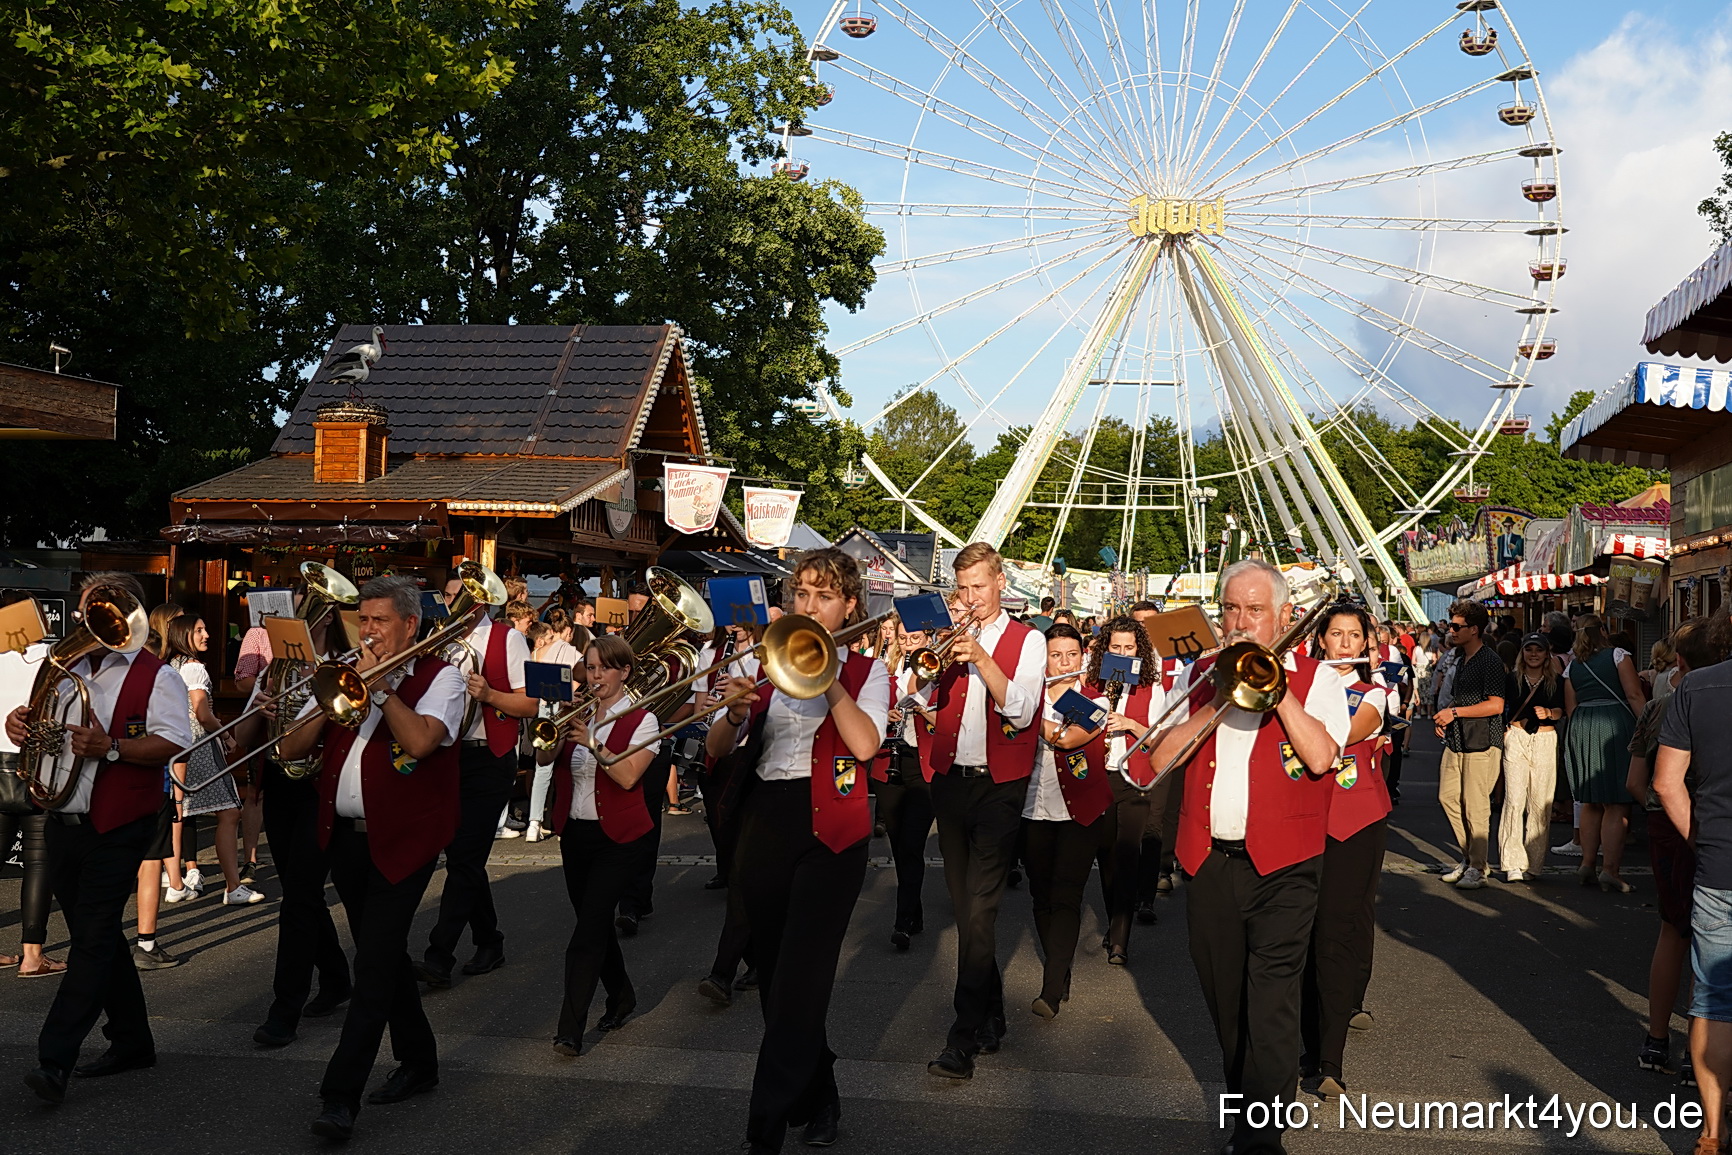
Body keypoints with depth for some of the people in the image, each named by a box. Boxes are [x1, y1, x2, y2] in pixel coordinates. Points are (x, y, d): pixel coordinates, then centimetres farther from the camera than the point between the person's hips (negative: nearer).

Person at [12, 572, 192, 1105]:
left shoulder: (156, 677, -8)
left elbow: (175, 743, -19)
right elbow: (40, 719, 23)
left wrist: (109, 747, -30)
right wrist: (19, 721, 0)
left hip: (116, 830, -7)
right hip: (64, 824, 8)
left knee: (92, 941, -6)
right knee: (97, 938, 14)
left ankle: (54, 1060, -4)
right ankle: (131, 1041, 26)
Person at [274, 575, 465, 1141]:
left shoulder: (441, 677, -5)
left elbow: (420, 740, -25)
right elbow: (291, 748, 4)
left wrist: (380, 684, -15)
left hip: (403, 839, -6)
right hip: (346, 836, 6)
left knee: (375, 963, -8)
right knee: (385, 953, 16)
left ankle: (341, 1095, -4)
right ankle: (418, 1061, 32)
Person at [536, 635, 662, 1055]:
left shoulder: (641, 719, -6)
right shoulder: (579, 713, 8)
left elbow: (628, 776, -19)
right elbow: (544, 759, -2)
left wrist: (591, 741, -27)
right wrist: (558, 733, -20)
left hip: (616, 836, -5)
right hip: (574, 831, 6)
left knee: (589, 930, -10)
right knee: (595, 924, 14)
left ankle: (571, 1029, -9)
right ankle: (621, 995, 35)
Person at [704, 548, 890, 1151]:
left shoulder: (867, 670, 4)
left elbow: (865, 744, -15)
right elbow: (716, 748, 3)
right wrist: (735, 713, -17)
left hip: (830, 832, -4)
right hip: (764, 826, 4)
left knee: (799, 982, -9)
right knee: (774, 975, 11)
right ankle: (816, 1097, 30)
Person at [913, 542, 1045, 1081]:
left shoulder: (1026, 641, 1)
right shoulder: (950, 635, 11)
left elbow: (1020, 710, -13)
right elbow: (921, 700, 2)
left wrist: (980, 657, -20)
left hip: (998, 787, -5)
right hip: (950, 780, 5)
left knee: (978, 910, -11)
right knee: (964, 906, 12)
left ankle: (966, 1035, -7)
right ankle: (991, 1013, 27)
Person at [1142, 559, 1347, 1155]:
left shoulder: (1314, 678, 2)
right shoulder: (1200, 674, 11)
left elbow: (1321, 757, -15)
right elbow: (1161, 755, 0)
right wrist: (1220, 701, -9)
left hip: (1281, 864, -4)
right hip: (1209, 859, 4)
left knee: (1271, 1001, -8)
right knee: (1223, 993, 14)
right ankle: (1244, 1096, 34)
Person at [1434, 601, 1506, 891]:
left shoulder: (1490, 660, -10)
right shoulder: (1461, 661, 18)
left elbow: (1495, 705, -18)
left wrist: (1455, 712, -16)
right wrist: (1444, 719, 14)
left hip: (1482, 742, -9)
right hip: (1457, 741, 9)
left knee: (1475, 806, -6)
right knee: (1448, 796, 7)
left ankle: (1477, 867, 3)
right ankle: (1469, 856, 20)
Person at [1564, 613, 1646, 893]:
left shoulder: (1572, 666, 15)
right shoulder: (1618, 655, 1)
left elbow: (1570, 708, 13)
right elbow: (1634, 695, -8)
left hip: (1580, 730, 5)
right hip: (1614, 725, -5)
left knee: (1591, 803, 15)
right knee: (1617, 804, -4)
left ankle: (1587, 865, 15)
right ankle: (1610, 871, -8)